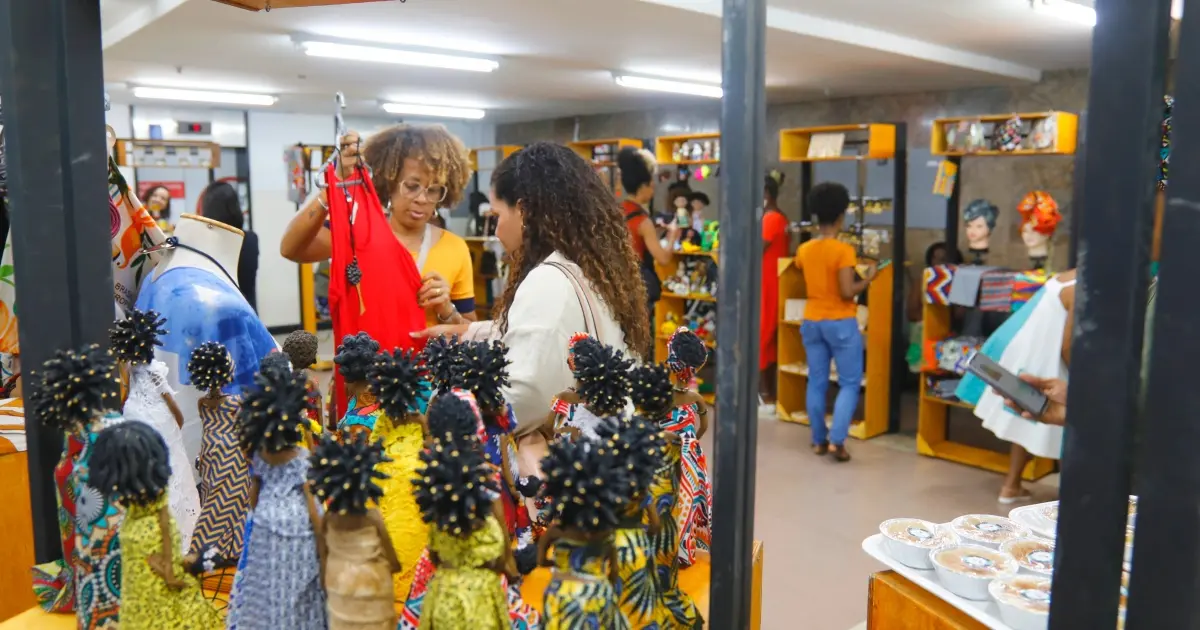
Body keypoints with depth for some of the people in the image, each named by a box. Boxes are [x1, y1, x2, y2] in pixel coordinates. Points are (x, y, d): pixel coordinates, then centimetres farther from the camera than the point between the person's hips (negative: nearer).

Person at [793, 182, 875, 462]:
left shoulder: (804, 250, 3)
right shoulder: (843, 250, -16)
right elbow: (847, 292, -19)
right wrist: (868, 278, -5)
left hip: (811, 321, 6)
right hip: (840, 323, -5)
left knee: (816, 382, 11)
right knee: (850, 383, 5)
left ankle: (819, 440, 17)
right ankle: (837, 441, -3)